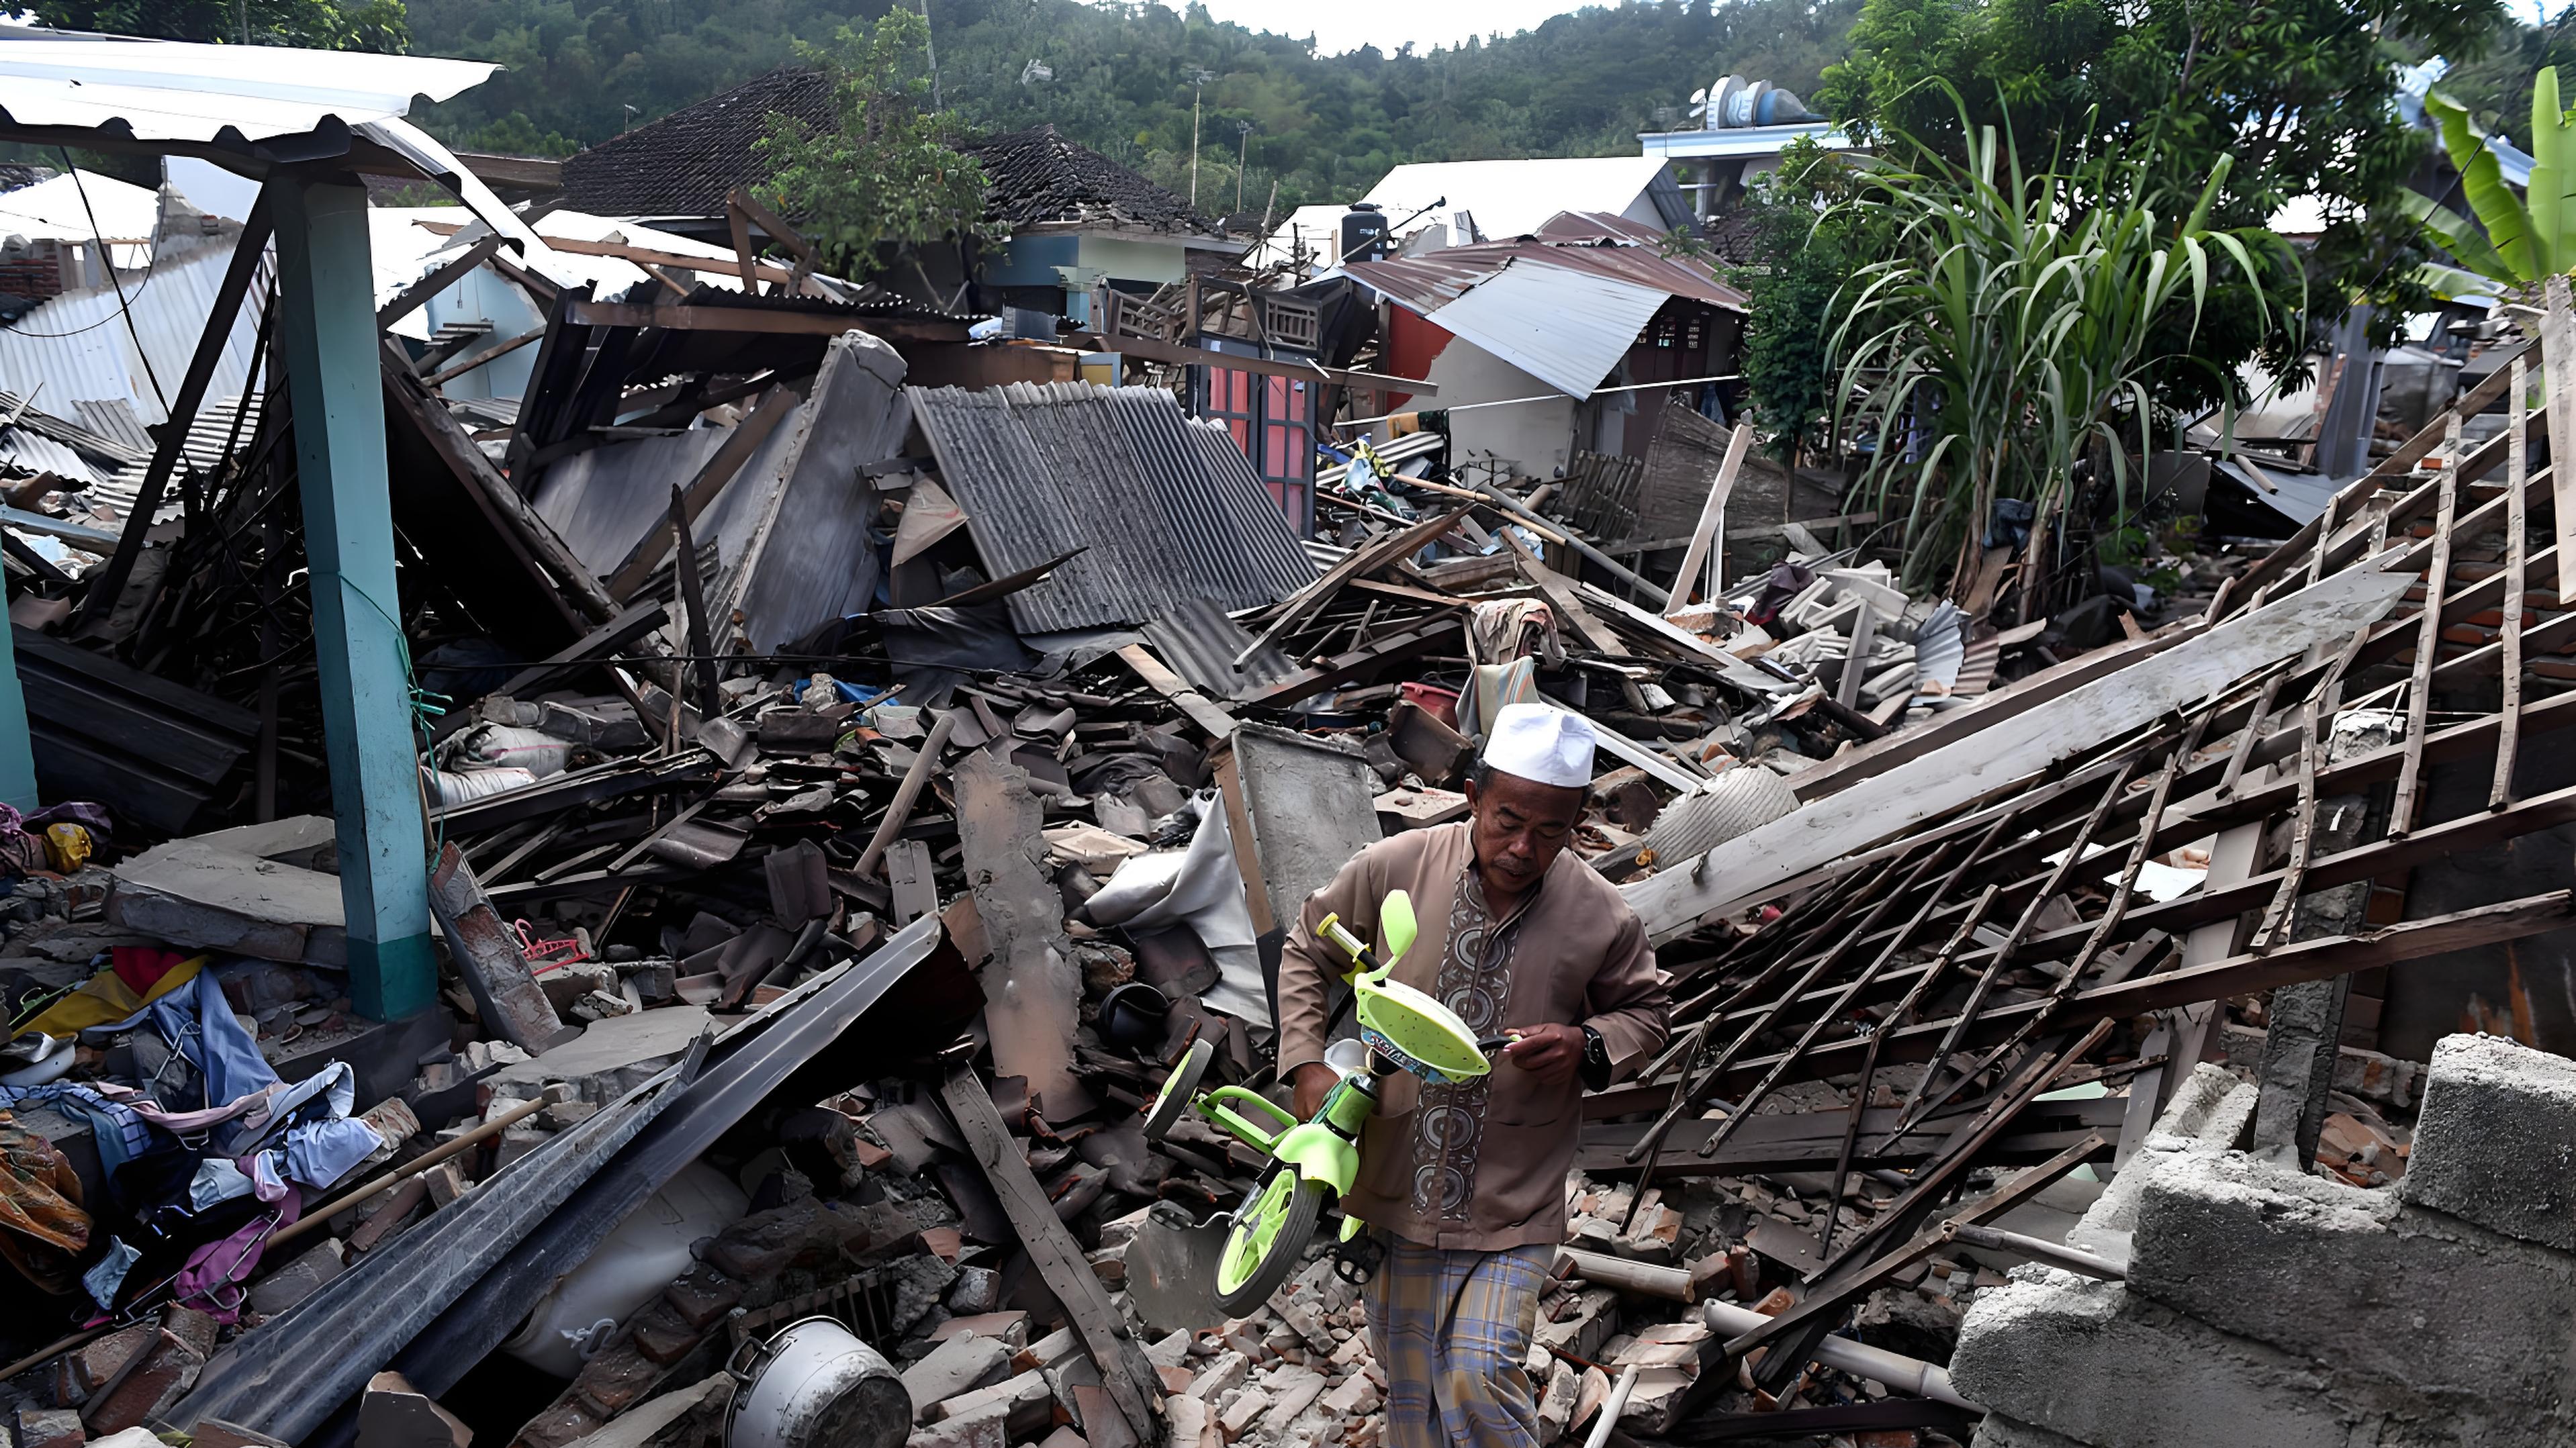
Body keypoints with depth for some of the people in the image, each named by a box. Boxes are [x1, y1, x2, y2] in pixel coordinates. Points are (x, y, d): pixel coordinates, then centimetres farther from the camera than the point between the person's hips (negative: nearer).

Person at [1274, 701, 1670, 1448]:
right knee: (1408, 1382, 16)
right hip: (1396, 1182, 2)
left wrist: (1587, 1045, -14)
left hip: (1513, 1199, -2)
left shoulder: (1602, 917, -12)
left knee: (1480, 1376, -7)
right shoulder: (1393, 868, -12)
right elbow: (1305, 953, 4)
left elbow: (1648, 1010, 7)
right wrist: (1307, 1065, -7)